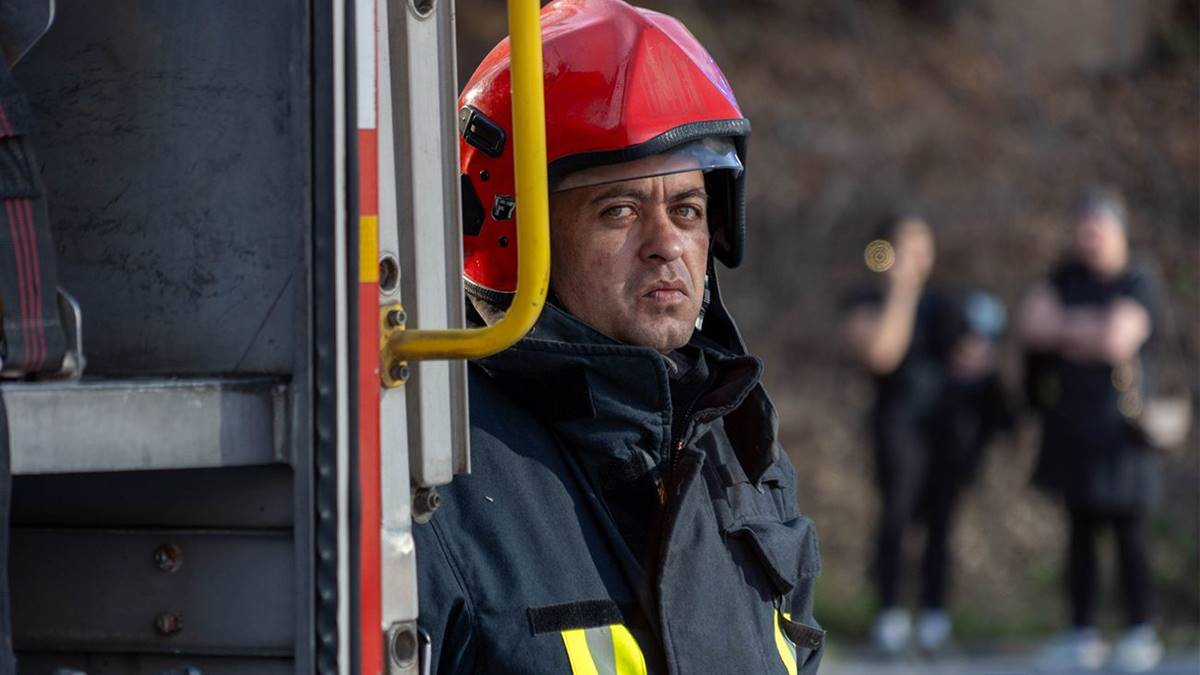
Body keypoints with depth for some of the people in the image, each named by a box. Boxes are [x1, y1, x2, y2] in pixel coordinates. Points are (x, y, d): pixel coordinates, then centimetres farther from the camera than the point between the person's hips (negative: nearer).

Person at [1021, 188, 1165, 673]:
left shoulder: (1137, 284, -5)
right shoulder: (1064, 279, 13)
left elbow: (1117, 340, -17)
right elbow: (1032, 325, 2)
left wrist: (1061, 333, -4)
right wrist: (1081, 329, -10)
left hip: (1117, 422, -5)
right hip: (1071, 421, 5)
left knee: (1128, 527, -5)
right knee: (1080, 527, 9)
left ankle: (1141, 635, 1)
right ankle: (1083, 636, 13)